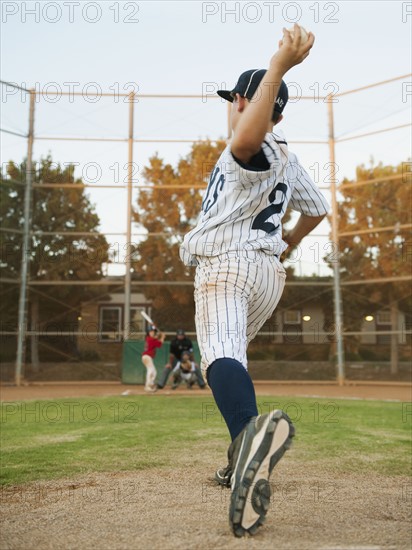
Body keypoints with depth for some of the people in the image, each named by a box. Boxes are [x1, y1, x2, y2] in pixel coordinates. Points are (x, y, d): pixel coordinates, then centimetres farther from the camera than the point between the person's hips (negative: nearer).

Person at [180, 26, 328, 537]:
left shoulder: (257, 150, -11)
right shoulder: (287, 158, 18)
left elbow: (246, 140, -38)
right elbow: (318, 207, 28)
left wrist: (278, 66, -37)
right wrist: (292, 239, 44)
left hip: (226, 265, -9)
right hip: (269, 270, 9)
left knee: (221, 353, -29)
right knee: (231, 353, 21)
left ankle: (252, 430, -59)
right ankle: (244, 464, 21)